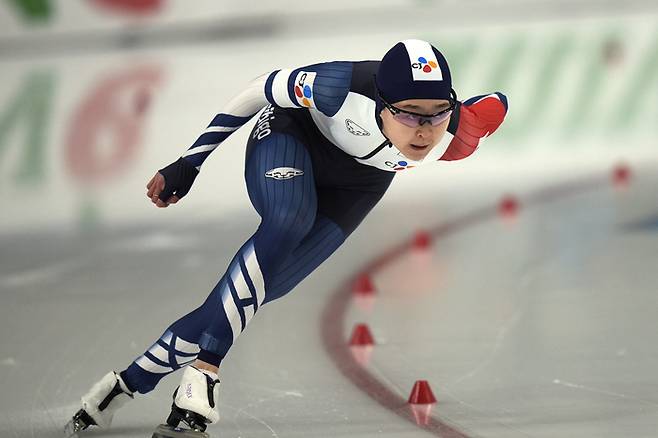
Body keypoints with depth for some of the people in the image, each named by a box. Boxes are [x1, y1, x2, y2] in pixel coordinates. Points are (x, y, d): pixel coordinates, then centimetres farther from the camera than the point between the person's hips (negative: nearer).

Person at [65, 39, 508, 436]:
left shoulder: (455, 139, -34)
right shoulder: (343, 88, -41)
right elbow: (263, 88, -23)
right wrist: (188, 166, -18)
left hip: (356, 183, 3)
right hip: (293, 133, -3)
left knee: (255, 293, -7)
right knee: (289, 224, -35)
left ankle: (133, 381, 1)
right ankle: (203, 369, -33)